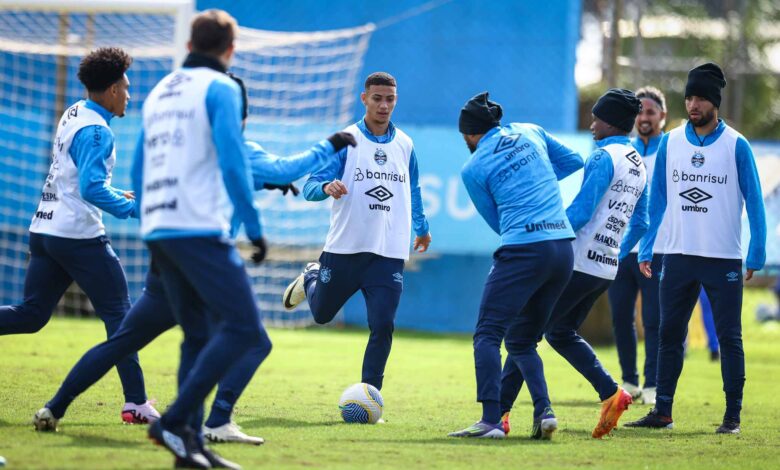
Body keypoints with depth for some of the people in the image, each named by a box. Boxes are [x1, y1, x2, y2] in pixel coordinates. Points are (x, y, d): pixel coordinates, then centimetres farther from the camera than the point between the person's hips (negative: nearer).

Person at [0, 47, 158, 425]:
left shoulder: (73, 115, 14)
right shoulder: (96, 131, -14)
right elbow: (91, 188, -25)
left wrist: (120, 195, 23)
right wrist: (132, 209, -19)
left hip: (44, 231, 9)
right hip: (79, 235, -9)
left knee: (30, 314, 11)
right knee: (119, 313, -1)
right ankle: (135, 403, -2)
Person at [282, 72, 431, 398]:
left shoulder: (405, 145, 9)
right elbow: (310, 187, -10)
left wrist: (421, 227, 36)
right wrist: (327, 188, -32)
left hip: (389, 253, 2)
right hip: (345, 246, -2)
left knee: (382, 327, -9)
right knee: (321, 314, 16)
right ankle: (310, 279, 49)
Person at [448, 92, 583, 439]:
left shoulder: (474, 169, 2)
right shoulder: (529, 132, 15)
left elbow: (498, 221, 10)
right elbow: (573, 160, 25)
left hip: (524, 250, -6)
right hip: (564, 246, 6)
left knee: (487, 333, -4)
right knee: (522, 340, 16)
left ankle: (491, 421, -17)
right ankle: (544, 411, 1)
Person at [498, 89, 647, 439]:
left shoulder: (605, 157, -12)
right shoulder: (639, 166, 15)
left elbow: (580, 211, -18)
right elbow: (640, 224, 21)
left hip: (578, 262, -9)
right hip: (607, 269, 9)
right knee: (561, 332, 20)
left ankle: (499, 411, -5)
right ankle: (611, 394, 4)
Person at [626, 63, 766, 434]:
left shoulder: (736, 146, -4)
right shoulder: (670, 143, 5)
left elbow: (754, 203, -2)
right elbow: (657, 201, 11)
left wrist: (756, 257, -7)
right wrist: (645, 251, 7)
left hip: (724, 260, -3)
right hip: (678, 256, 3)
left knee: (729, 337, 1)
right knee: (669, 334, 6)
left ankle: (733, 416, 5)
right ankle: (662, 412, 12)